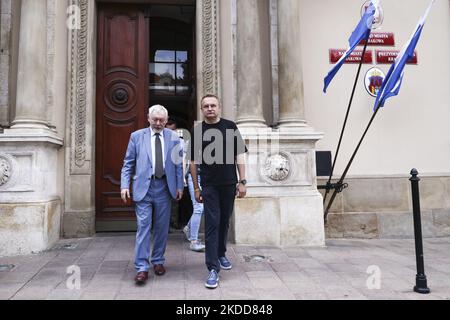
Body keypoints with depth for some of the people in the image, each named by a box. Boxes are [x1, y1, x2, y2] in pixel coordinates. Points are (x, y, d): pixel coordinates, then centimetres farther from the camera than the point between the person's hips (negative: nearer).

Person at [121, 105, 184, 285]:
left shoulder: (173, 138, 6)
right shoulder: (136, 136, 4)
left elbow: (178, 164, 9)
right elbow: (128, 163, 5)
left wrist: (179, 186, 4)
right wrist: (125, 185, -4)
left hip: (164, 187, 2)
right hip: (143, 187, -1)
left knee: (162, 227, 9)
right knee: (143, 227, -4)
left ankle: (158, 261, 25)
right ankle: (142, 267, 2)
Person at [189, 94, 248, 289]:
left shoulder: (230, 127, 2)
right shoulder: (197, 131, 3)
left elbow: (239, 155, 1)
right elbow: (193, 161, 5)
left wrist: (242, 181, -4)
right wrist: (196, 187, 3)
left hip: (229, 183, 1)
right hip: (209, 185, -1)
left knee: (224, 222, 14)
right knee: (211, 224, -3)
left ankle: (221, 254, 35)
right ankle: (213, 268, -1)